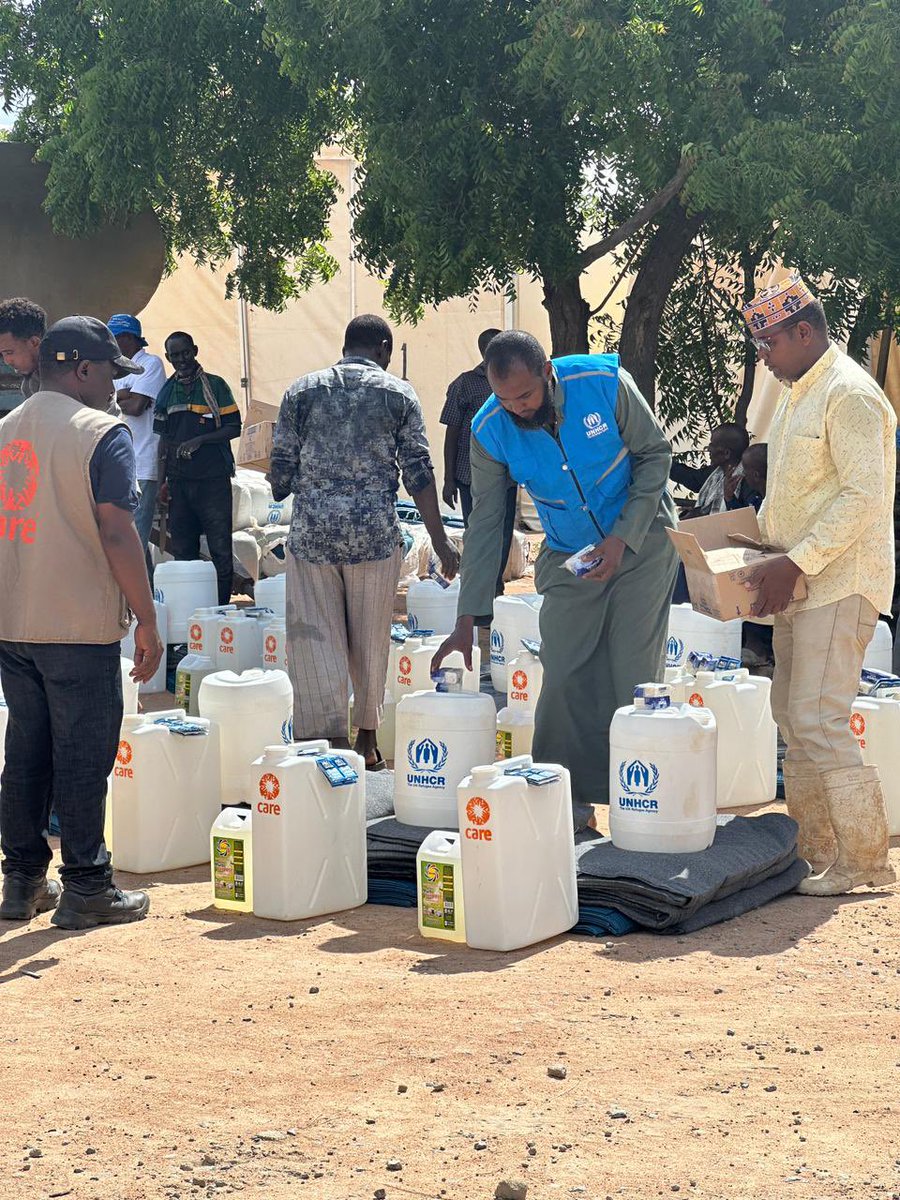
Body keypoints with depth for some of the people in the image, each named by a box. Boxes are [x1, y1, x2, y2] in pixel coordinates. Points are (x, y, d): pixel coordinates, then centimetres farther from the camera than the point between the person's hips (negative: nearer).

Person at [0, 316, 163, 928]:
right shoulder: (101, 433, -11)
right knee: (83, 757, 0)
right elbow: (117, 535, -16)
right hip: (80, 626, -7)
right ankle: (85, 888, 5)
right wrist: (148, 622, -11)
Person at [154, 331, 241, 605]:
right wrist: (161, 481, 10)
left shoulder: (215, 385, 0)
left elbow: (234, 428, -3)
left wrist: (200, 440, -16)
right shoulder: (167, 392, 12)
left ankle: (222, 606, 0)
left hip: (213, 479, -4)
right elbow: (163, 438, 16)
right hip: (178, 481, 4)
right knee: (182, 549, 7)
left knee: (220, 547, -4)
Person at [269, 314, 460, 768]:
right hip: (375, 534, 0)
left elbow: (281, 469, 5)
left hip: (312, 531, 0)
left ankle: (334, 739, -6)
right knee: (371, 640, 12)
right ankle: (367, 738, 23)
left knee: (316, 638, 2)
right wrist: (441, 544, 3)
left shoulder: (302, 390, 6)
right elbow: (418, 474, -1)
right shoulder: (398, 394, 3)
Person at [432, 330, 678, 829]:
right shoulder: (490, 429, -15)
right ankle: (567, 797, 5)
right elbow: (485, 525, -7)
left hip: (641, 539, -2)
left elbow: (655, 453, -8)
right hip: (569, 557, 2)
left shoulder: (604, 383, -22)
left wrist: (622, 538, -18)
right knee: (564, 676, -7)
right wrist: (467, 620, -11)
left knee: (635, 675, -7)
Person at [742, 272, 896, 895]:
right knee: (791, 713, 12)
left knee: (819, 720, -14)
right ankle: (814, 845, 20)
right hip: (799, 581, 10)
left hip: (841, 582, -10)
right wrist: (769, 556, 12)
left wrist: (796, 563, -22)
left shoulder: (849, 394, -15)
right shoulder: (796, 394, 17)